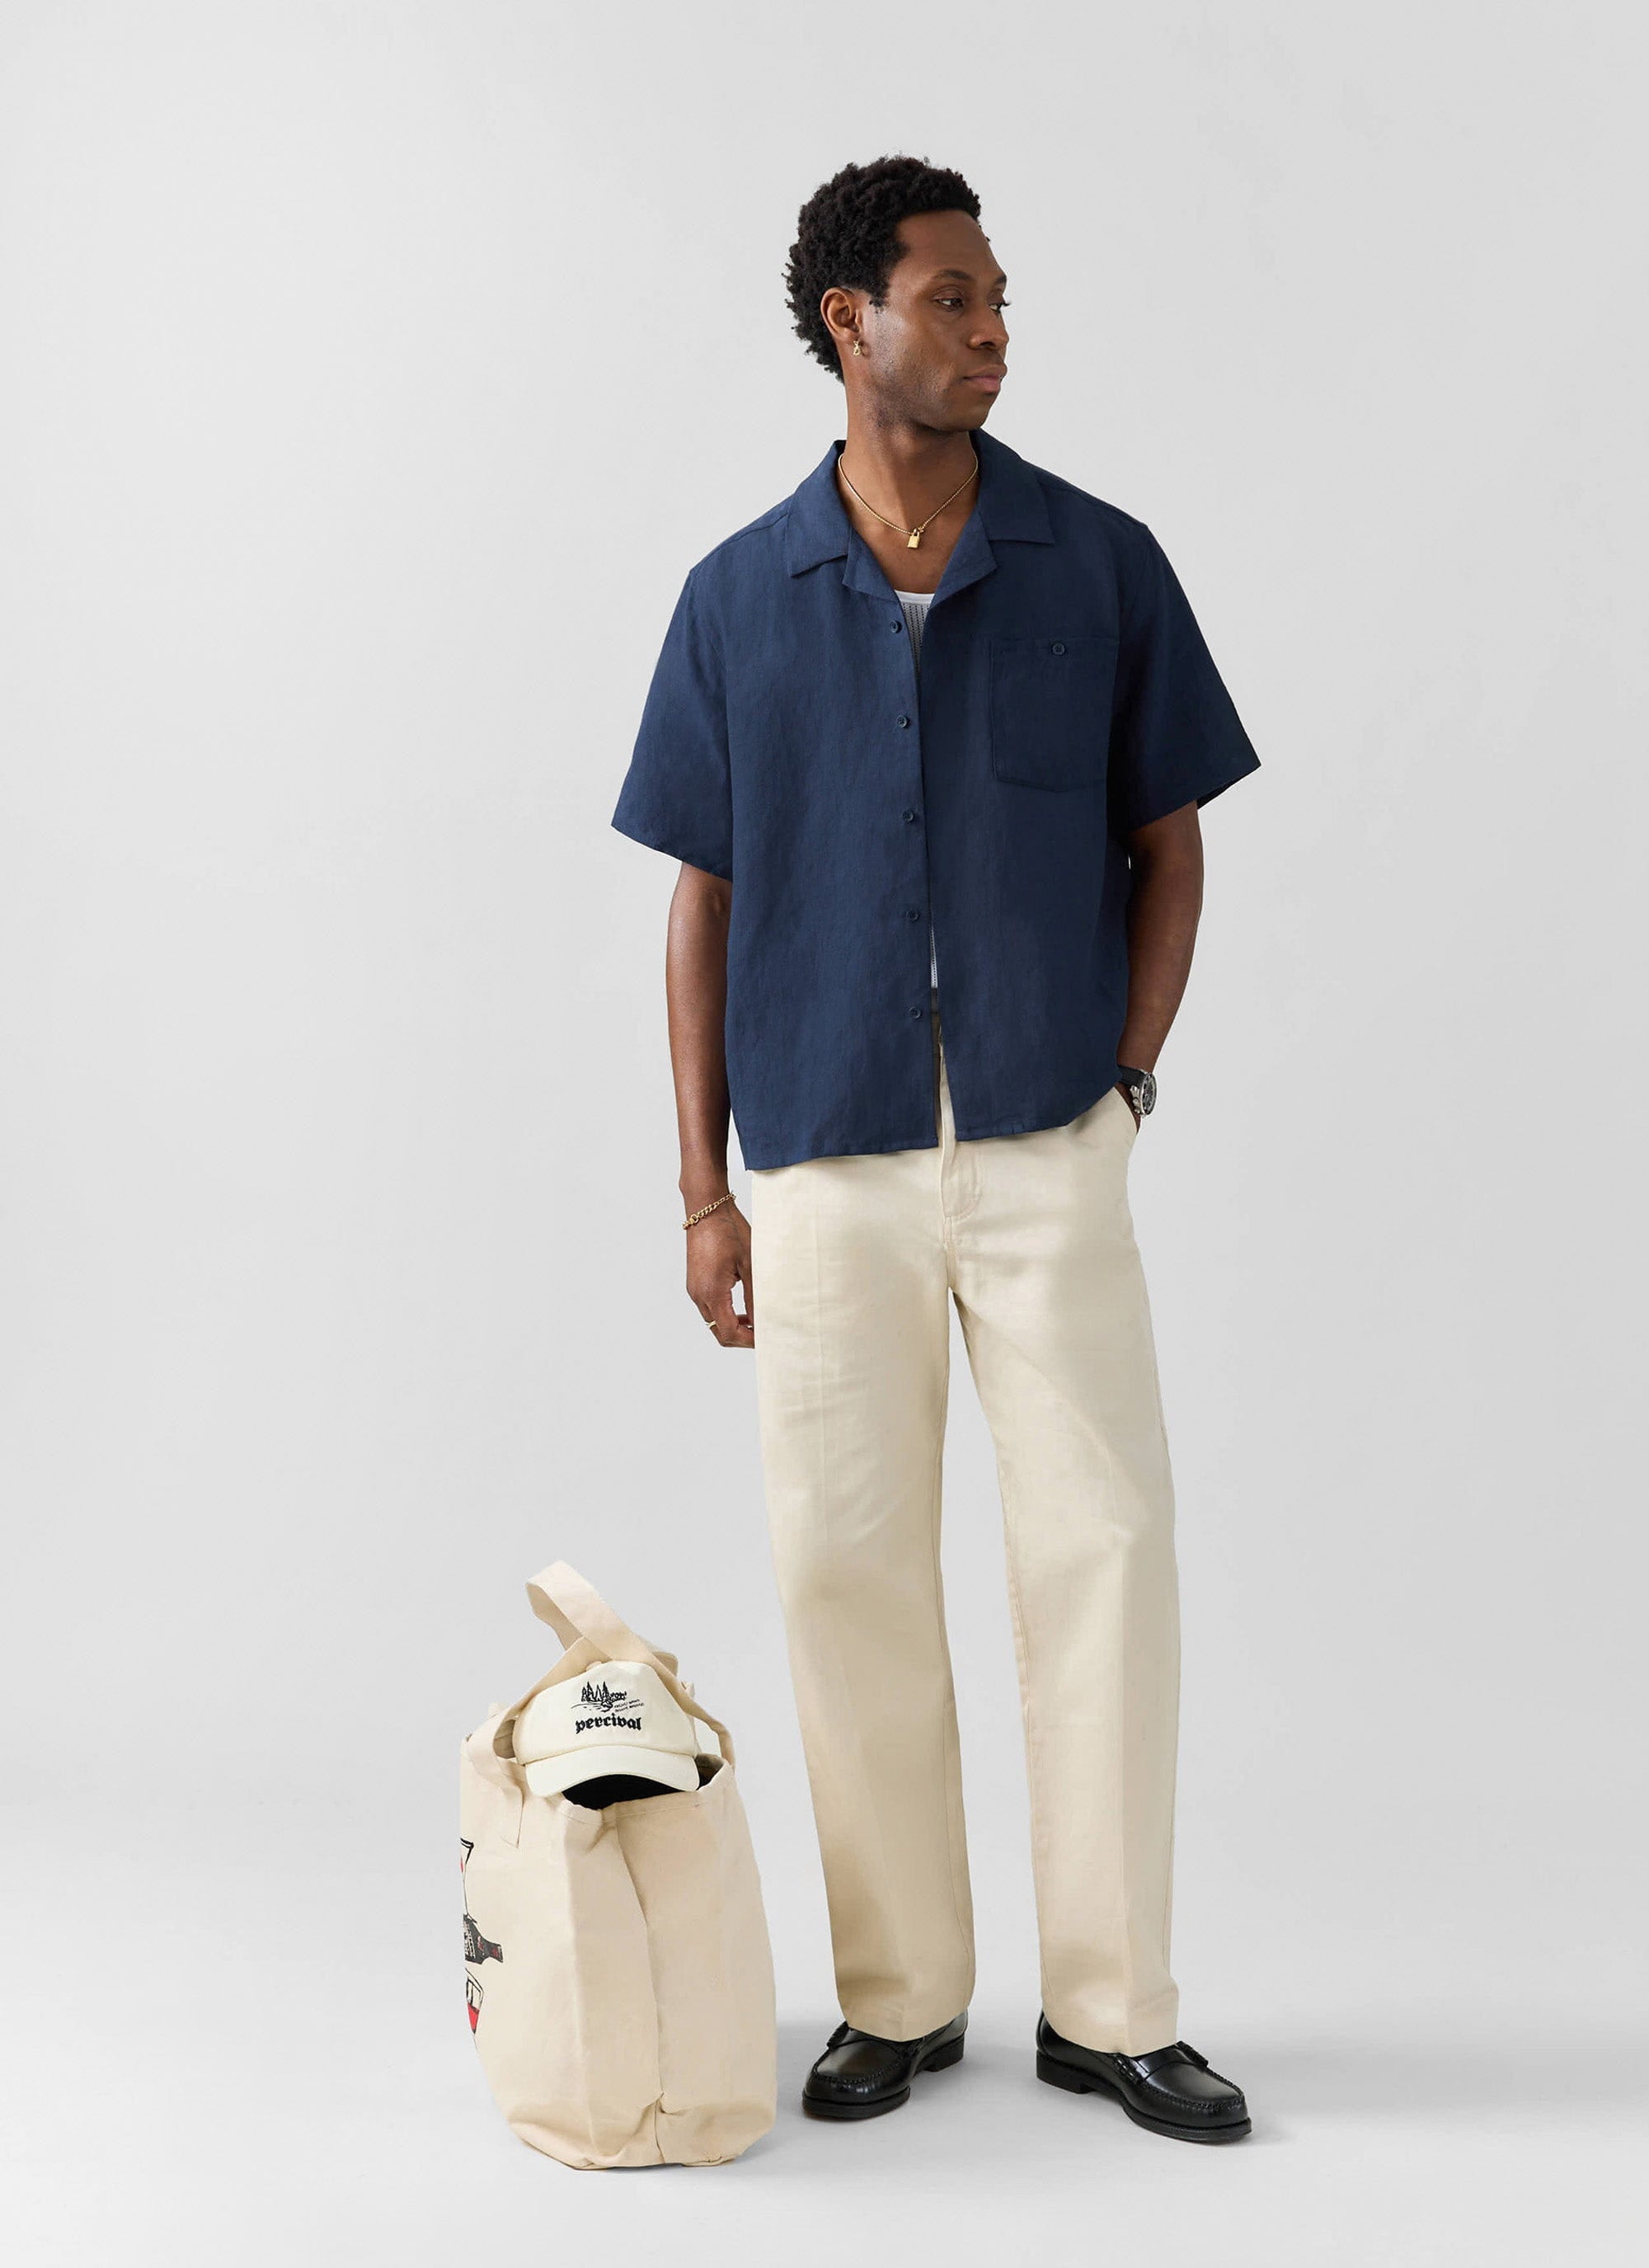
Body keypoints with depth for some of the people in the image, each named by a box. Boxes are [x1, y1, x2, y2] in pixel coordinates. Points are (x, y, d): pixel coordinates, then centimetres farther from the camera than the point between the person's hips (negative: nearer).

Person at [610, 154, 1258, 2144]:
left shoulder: (1100, 565, 2)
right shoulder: (739, 596, 4)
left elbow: (1168, 847, 8)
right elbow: (702, 901, 6)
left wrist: (1124, 1086, -3)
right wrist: (703, 1186, 2)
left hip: (1047, 1154, 0)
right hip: (825, 1162, 1)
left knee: (1103, 1552, -1)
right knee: (847, 1570, 5)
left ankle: (1110, 2005, 14)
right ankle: (899, 1993, 22)